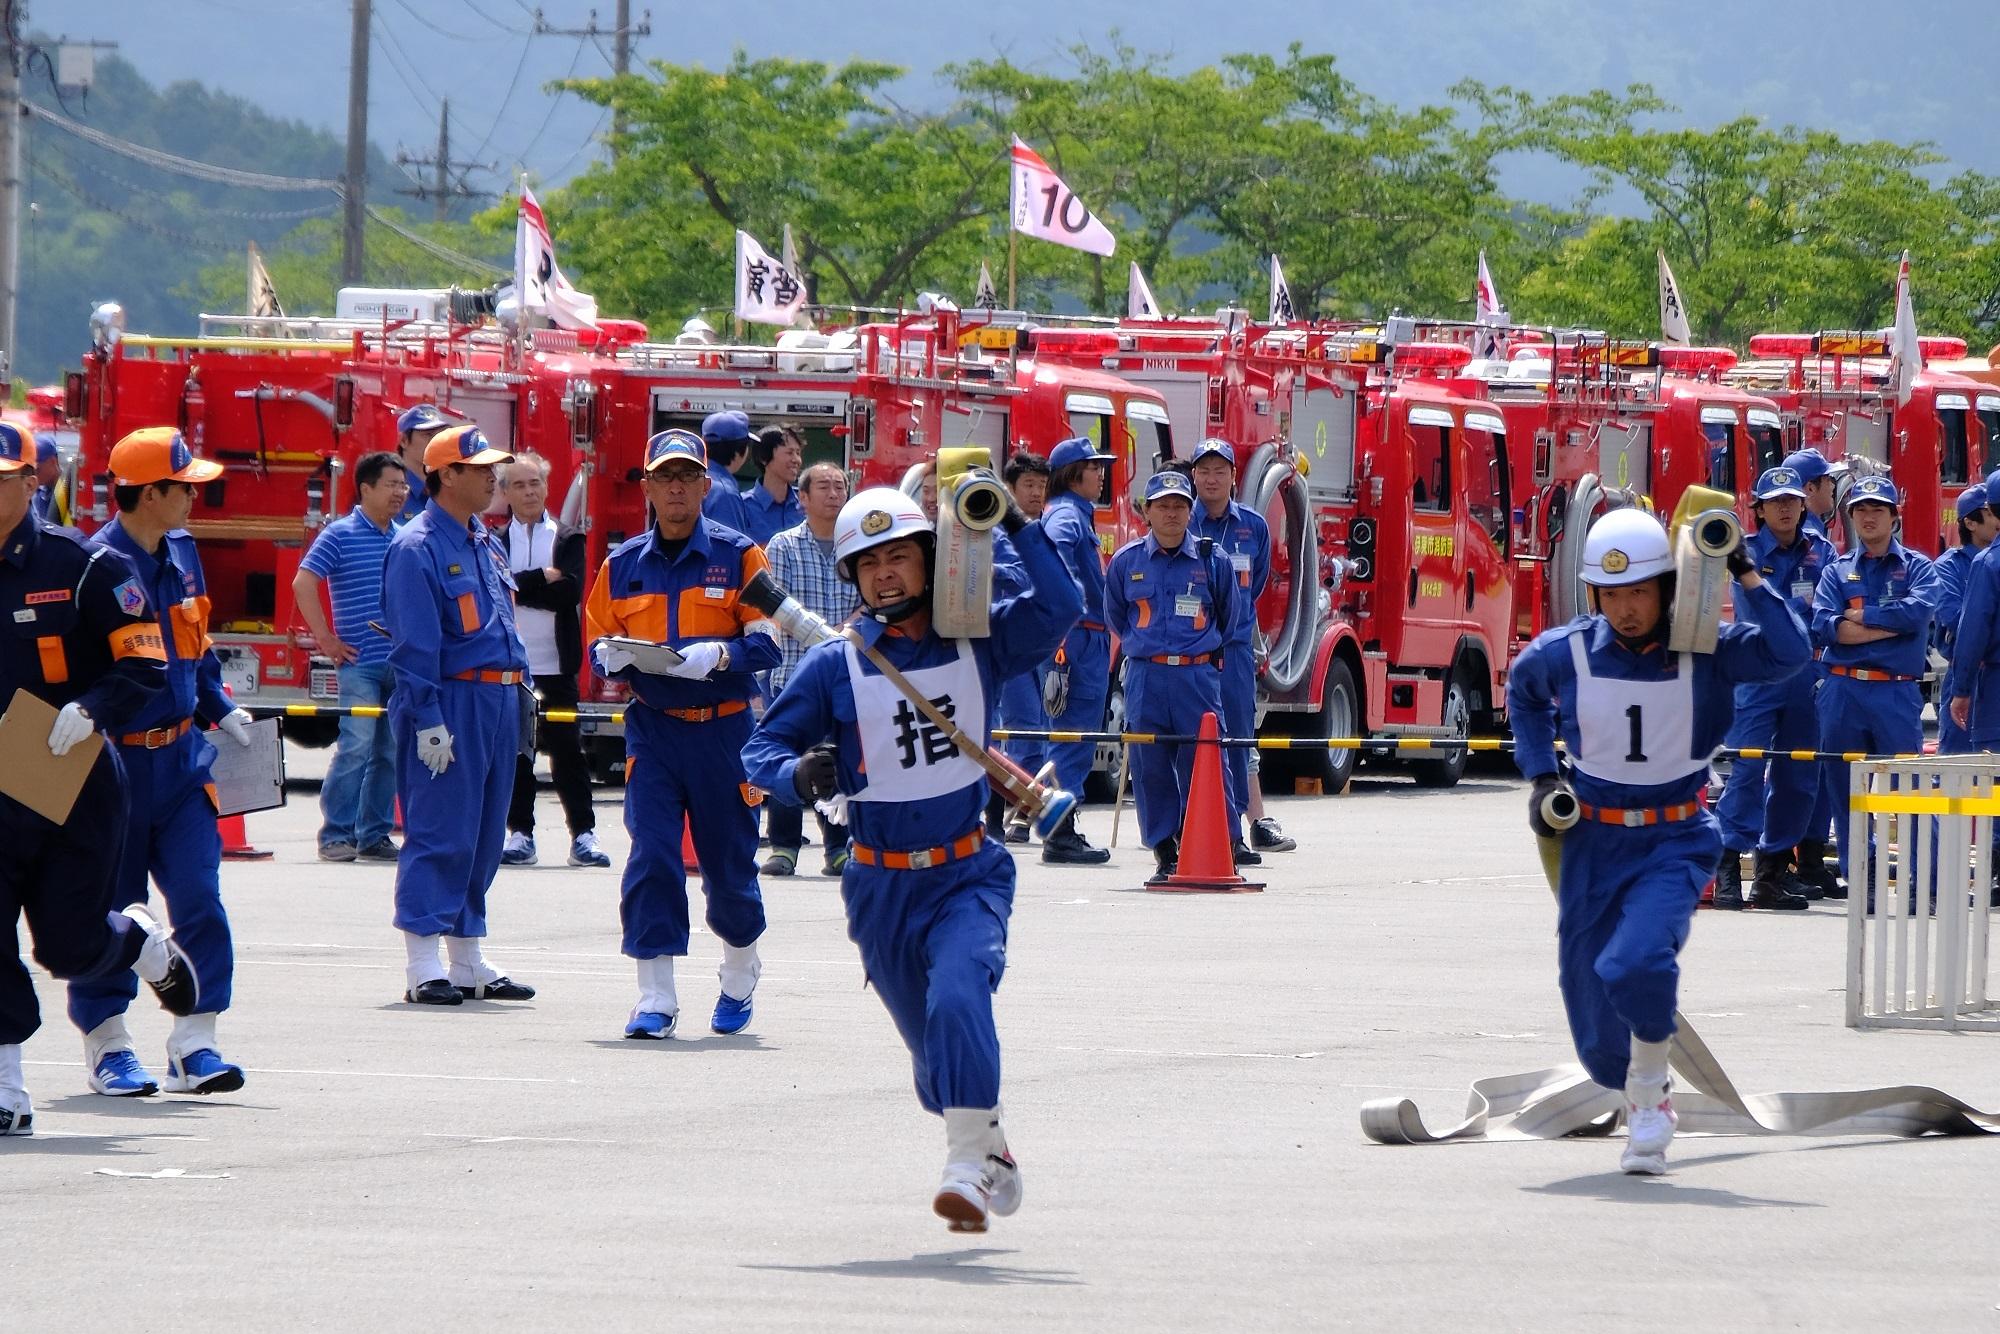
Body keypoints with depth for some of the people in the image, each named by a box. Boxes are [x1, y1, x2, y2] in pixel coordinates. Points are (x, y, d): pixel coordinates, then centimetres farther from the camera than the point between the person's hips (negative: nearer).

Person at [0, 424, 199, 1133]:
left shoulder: (84, 568, -7)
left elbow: (145, 668, -8)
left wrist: (90, 710, -26)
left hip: (76, 785, -3)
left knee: (70, 946, 1)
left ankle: (146, 943, 35)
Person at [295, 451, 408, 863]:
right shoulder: (340, 535, -4)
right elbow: (303, 583, -9)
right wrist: (325, 639, -11)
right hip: (360, 663, -6)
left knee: (390, 753, 6)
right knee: (356, 748, -11)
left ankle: (375, 834, 12)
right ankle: (336, 834, -5)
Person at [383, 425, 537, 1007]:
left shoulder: (486, 545, 17)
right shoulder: (418, 547, -10)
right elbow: (414, 645, -15)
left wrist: (519, 697, 18)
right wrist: (429, 721, -19)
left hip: (499, 704, 9)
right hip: (451, 703, -9)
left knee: (483, 839, 12)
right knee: (439, 836, -8)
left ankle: (469, 963, 18)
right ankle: (424, 970, -6)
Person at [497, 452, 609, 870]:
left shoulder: (568, 540, 6)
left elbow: (570, 593, -8)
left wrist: (519, 588, -10)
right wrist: (541, 580, -12)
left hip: (555, 663, -1)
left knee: (567, 750, 0)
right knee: (515, 753, 3)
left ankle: (583, 834, 3)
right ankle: (520, 833, 8)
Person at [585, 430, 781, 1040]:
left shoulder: (738, 555, -2)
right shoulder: (623, 565, 7)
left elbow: (770, 642, -7)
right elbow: (599, 642, 11)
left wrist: (719, 655, -25)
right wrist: (609, 657, -12)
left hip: (723, 730, -1)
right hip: (652, 729, 1)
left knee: (729, 860, 9)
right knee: (650, 857, -11)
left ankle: (739, 977, 35)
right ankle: (655, 1000, -8)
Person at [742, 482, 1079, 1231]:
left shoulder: (976, 643, 1)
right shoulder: (834, 667, -2)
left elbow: (1057, 608, -11)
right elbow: (762, 750, -1)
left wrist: (1018, 528, -16)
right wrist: (799, 776, -23)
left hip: (968, 874, -2)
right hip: (881, 885, 2)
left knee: (957, 997, -28)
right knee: (934, 1051, 9)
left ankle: (970, 1162, -29)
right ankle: (990, 1151, 34)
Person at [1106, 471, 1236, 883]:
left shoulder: (1213, 561, 3)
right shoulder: (1125, 562, 6)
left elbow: (1228, 618, 17)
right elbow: (1115, 618, 22)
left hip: (1198, 675, -1)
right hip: (1145, 676, 1)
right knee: (1151, 769, 1)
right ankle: (1166, 855, 8)